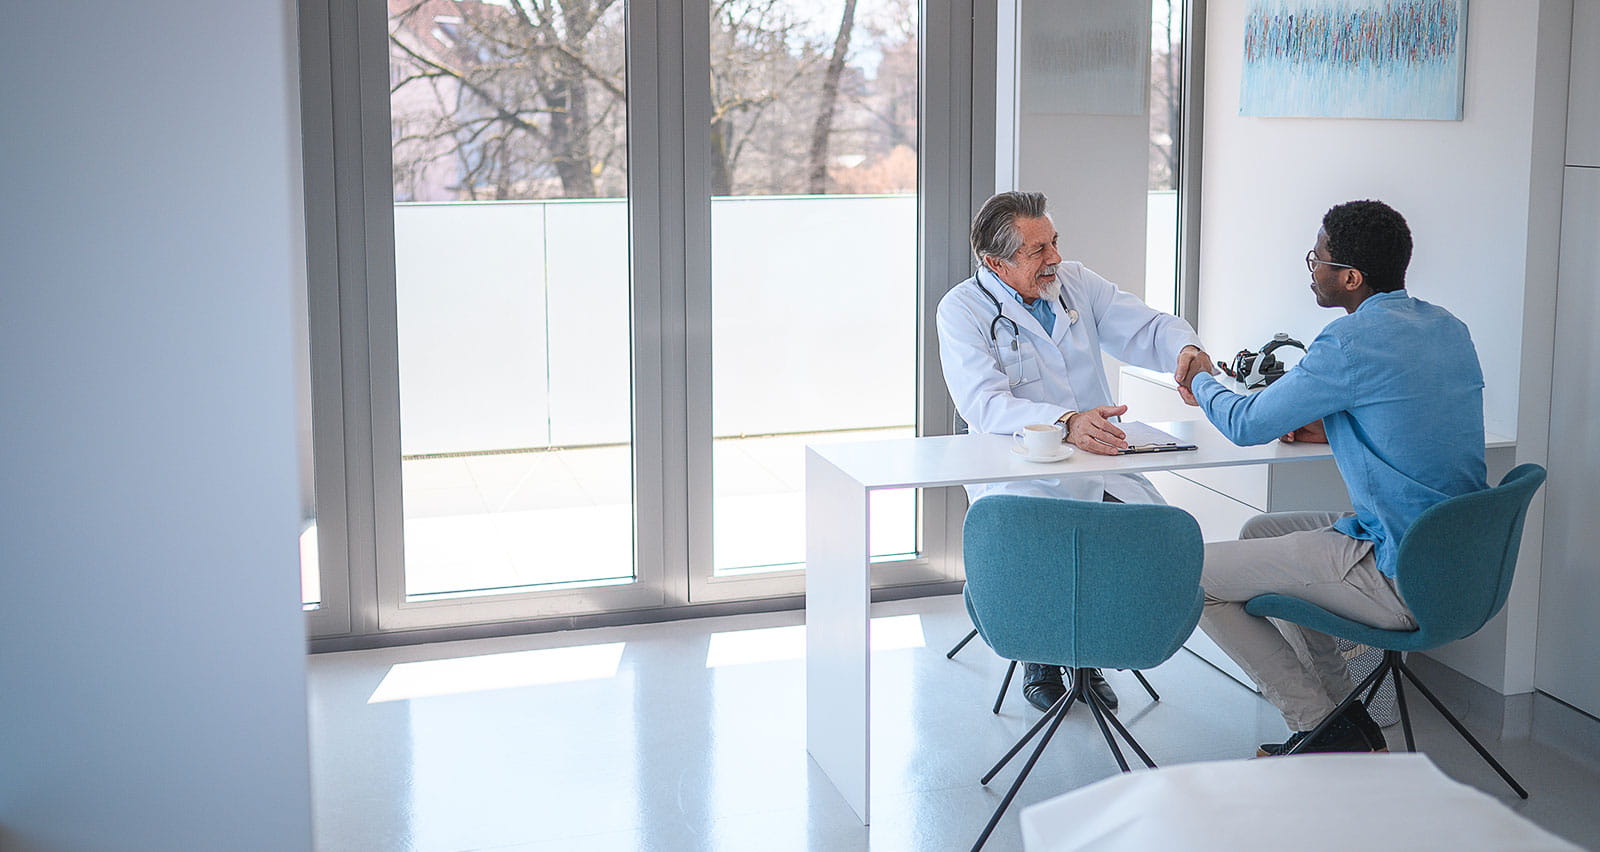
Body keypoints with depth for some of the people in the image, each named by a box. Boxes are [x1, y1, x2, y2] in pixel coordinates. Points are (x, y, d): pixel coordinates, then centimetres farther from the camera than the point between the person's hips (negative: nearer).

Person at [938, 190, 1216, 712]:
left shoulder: (1075, 283, 9)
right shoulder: (962, 310, -9)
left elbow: (1147, 330, 9)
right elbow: (986, 404, -24)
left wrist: (1186, 347, -17)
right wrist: (1067, 423, -41)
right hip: (1020, 475, -5)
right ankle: (1040, 660, 1)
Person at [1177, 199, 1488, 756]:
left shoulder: (1354, 341, -19)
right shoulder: (1448, 328, 8)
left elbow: (1246, 426, -8)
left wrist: (1200, 386, 13)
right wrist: (1332, 428, 12)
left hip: (1401, 583, -9)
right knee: (1258, 533, 26)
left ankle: (1325, 731, 5)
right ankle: (1342, 711, 25)